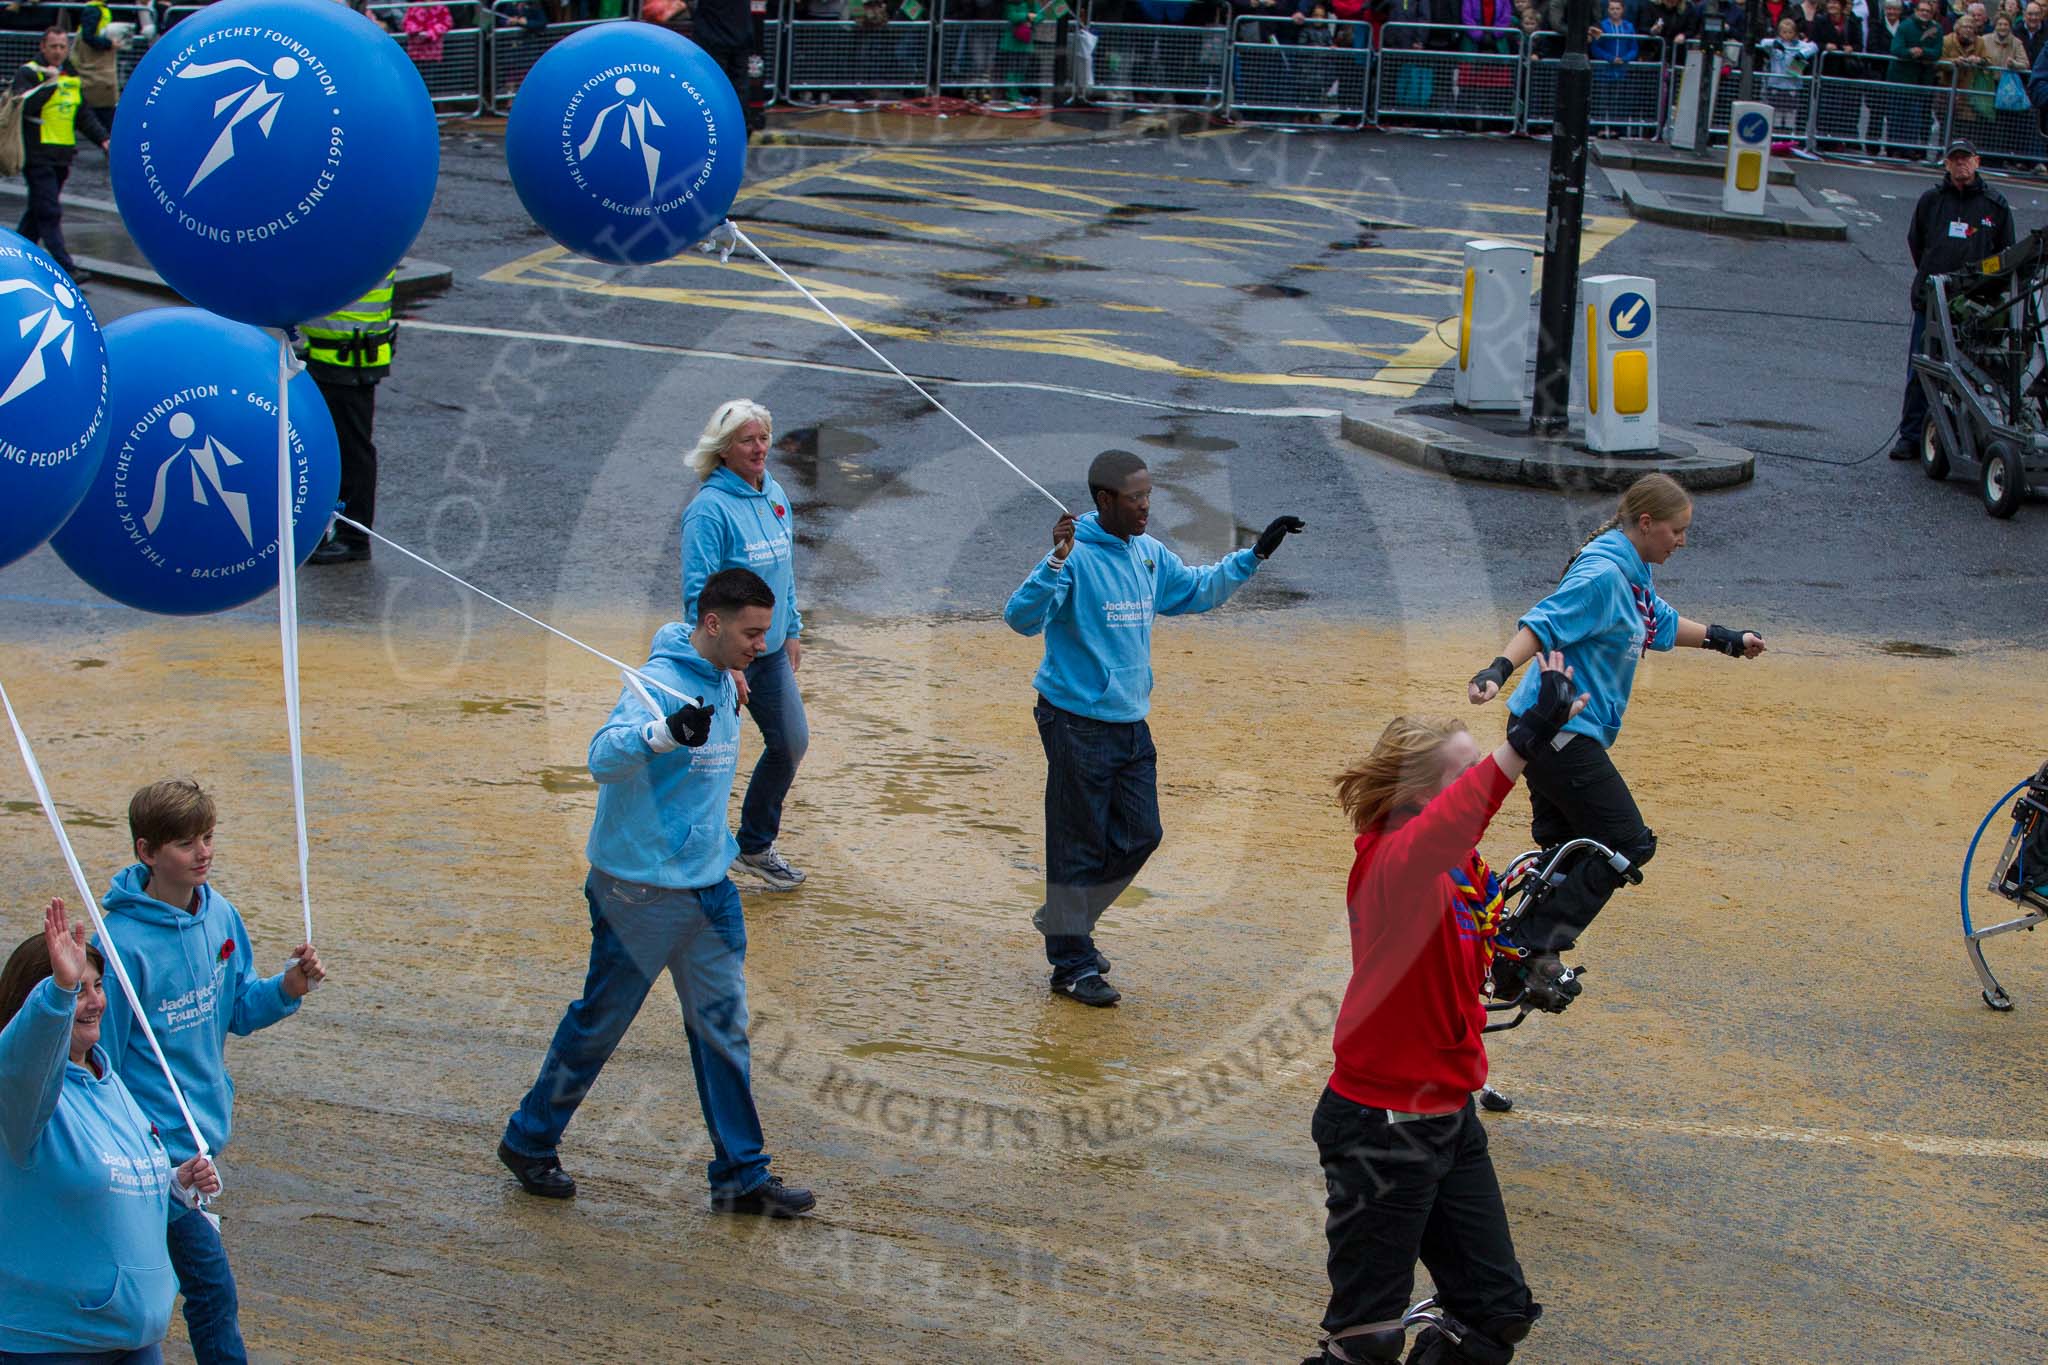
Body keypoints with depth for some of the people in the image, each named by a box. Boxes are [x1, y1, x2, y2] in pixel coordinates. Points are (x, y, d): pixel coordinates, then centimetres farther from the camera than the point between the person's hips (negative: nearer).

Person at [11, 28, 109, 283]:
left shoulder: (72, 78, 17)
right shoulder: (29, 73, -5)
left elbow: (85, 115, 20)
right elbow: (25, 106, -21)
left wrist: (103, 140, 8)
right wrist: (50, 82, -20)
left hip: (61, 157, 7)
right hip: (37, 154, -7)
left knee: (39, 211, 15)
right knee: (49, 213, -11)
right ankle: (65, 268, -16)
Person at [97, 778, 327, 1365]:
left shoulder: (220, 914, 1)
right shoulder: (125, 941, -20)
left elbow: (238, 1013, 12)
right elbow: (98, 1058, -14)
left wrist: (286, 989, -7)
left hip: (204, 1129, 7)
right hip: (157, 1139, -7)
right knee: (211, 1284, -6)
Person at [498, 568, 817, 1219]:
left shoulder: (723, 685, 8)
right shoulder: (660, 683, -20)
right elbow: (603, 758, -37)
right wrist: (665, 732, -53)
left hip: (708, 889, 8)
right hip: (640, 890, -8)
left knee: (724, 1027, 7)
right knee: (599, 1022, 6)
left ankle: (741, 1176, 13)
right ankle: (529, 1142, 25)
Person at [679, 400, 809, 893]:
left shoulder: (775, 496, 5)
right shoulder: (710, 509, -19)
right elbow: (699, 592, -21)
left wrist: (792, 631, 16)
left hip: (772, 650, 8)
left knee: (791, 743, 12)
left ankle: (756, 845, 30)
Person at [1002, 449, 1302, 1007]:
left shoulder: (1150, 555, 8)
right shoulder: (1075, 557, -17)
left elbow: (1197, 590, 25)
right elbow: (1022, 618, -28)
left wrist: (1254, 555, 18)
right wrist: (1057, 561, -41)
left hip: (1131, 724, 8)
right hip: (1078, 724, -8)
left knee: (1140, 836, 12)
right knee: (1080, 845, -1)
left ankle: (1063, 920, 30)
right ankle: (1072, 965, 10)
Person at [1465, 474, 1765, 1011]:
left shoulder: (1633, 573, 13)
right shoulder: (1602, 575, -19)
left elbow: (1662, 624, 32)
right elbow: (1542, 623, -29)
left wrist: (1726, 640, 40)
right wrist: (1499, 670, -44)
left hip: (1566, 730, 11)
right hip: (1561, 731, -11)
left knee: (1564, 850, 17)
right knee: (1628, 844, -7)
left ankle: (1525, 957, 22)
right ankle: (1532, 947, -9)